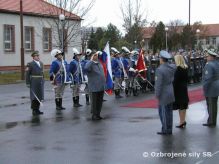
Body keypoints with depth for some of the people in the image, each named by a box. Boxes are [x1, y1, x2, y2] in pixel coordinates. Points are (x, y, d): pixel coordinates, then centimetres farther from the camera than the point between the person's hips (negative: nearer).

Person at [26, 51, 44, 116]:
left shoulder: (41, 63, 12)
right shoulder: (30, 64, -7)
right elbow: (27, 74, -7)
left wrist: (43, 81, 14)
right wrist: (28, 83, -12)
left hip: (40, 82, 6)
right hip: (34, 82, -6)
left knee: (39, 96, 7)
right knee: (34, 96, -3)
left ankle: (37, 109, 16)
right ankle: (34, 110, 4)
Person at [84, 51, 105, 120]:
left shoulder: (99, 63, 13)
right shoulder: (90, 64, -11)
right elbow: (86, 68, -35)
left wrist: (104, 83, 19)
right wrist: (91, 60, -28)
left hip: (101, 87, 7)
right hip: (94, 87, -7)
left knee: (100, 102, 12)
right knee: (94, 102, 1)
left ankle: (98, 114, 22)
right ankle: (94, 115, 10)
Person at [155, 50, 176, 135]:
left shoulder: (159, 70, -21)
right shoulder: (172, 67, 0)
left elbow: (158, 84, -20)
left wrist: (157, 94, -11)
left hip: (164, 94, -7)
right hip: (171, 92, 7)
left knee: (163, 112, 2)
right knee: (169, 112, 13)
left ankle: (165, 130, 6)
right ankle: (169, 129, 20)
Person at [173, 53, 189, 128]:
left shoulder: (178, 69, -18)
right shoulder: (185, 68, 5)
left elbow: (175, 80, -19)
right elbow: (187, 78, 11)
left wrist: (173, 88, -14)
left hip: (178, 89, -8)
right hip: (184, 88, 8)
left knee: (180, 106, -3)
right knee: (184, 105, 15)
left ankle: (181, 122, 1)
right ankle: (183, 121, 24)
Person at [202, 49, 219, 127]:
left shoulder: (209, 65, -21)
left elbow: (208, 78, -25)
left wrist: (204, 88, -17)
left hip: (210, 88, -9)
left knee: (211, 105, 1)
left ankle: (211, 122, 9)